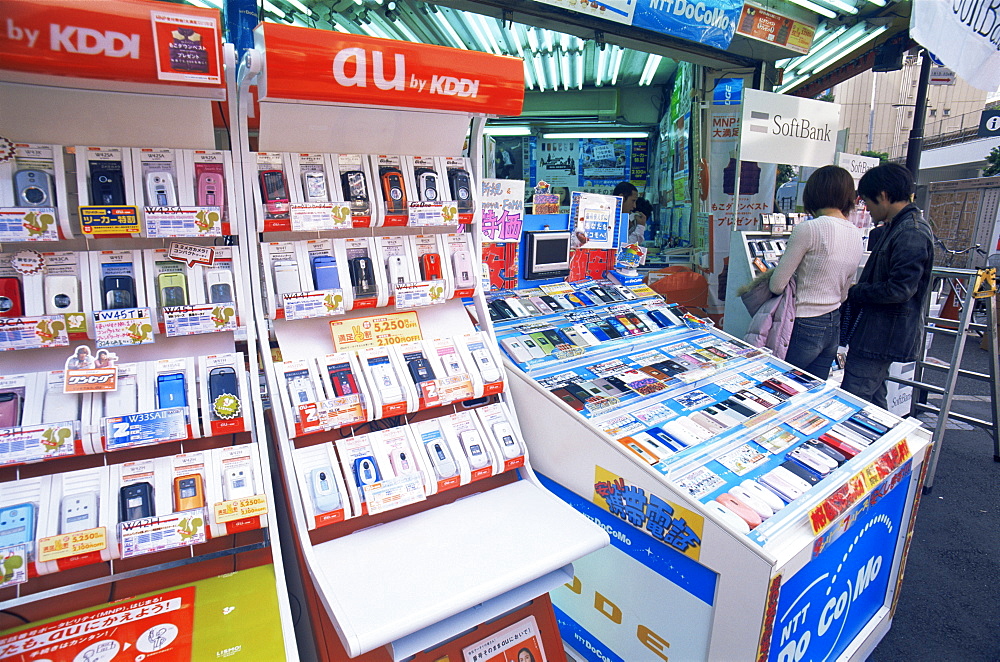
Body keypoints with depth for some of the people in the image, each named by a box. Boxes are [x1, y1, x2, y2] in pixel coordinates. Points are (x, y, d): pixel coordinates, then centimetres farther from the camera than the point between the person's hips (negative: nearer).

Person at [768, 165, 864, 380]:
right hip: (834, 327, 8)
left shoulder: (808, 229, -16)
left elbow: (777, 285, -13)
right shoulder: (856, 236, 7)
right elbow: (843, 294, 16)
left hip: (804, 328, -7)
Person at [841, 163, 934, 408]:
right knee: (874, 399, 20)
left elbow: (899, 289, -24)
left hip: (884, 336, -11)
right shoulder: (896, 226, 13)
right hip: (879, 332, 11)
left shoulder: (912, 233, -20)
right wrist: (856, 290, 8)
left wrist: (852, 294, -13)